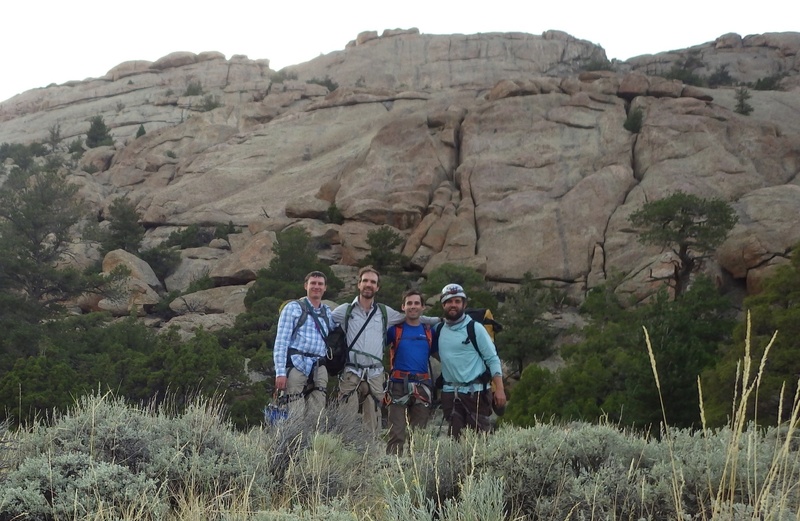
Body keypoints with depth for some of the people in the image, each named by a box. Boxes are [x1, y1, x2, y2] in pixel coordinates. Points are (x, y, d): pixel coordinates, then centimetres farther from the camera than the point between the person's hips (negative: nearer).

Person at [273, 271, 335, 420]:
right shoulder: (293, 308, 3)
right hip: (296, 365, -5)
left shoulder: (327, 312, 18)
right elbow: (281, 342, -4)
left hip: (319, 369, 5)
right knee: (297, 416, -10)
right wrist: (280, 373, -12)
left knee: (316, 415, 0)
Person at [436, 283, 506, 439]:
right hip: (450, 392, 4)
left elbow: (492, 359, -4)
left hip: (476, 392, -4)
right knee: (454, 437, 7)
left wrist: (499, 389, -12)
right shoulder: (439, 330, 9)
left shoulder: (475, 328, -3)